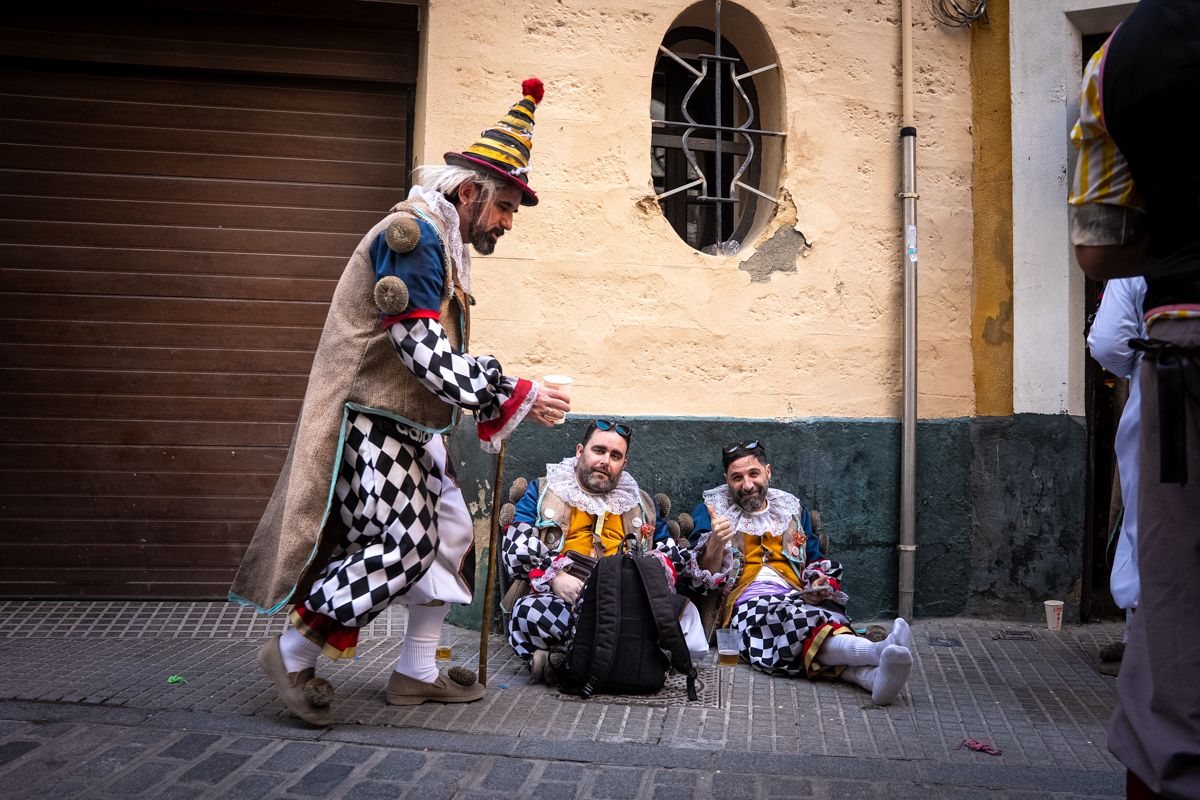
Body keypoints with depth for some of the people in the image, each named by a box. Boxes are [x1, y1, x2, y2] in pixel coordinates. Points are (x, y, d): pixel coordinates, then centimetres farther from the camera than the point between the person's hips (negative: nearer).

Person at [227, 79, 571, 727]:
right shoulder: (413, 232, -16)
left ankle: (416, 672, 21)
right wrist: (514, 398, -21)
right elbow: (422, 348, -24)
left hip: (411, 427, 11)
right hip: (373, 422, -11)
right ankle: (293, 651, 4)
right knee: (401, 547, -12)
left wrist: (491, 406, 9)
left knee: (450, 534, 11)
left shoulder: (444, 244, 17)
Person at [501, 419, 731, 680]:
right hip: (562, 597, -3)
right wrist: (554, 577, -15)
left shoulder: (640, 505, 28)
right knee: (532, 611, -39)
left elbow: (671, 557, 21)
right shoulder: (542, 491, 19)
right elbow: (517, 548, 5)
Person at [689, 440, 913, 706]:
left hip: (797, 598, 4)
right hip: (748, 602, -3)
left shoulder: (792, 508, 27)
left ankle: (875, 676, -63)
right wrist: (714, 542, -19)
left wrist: (820, 584, 4)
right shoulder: (710, 510, 16)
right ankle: (880, 651, -62)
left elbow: (817, 561, 28)